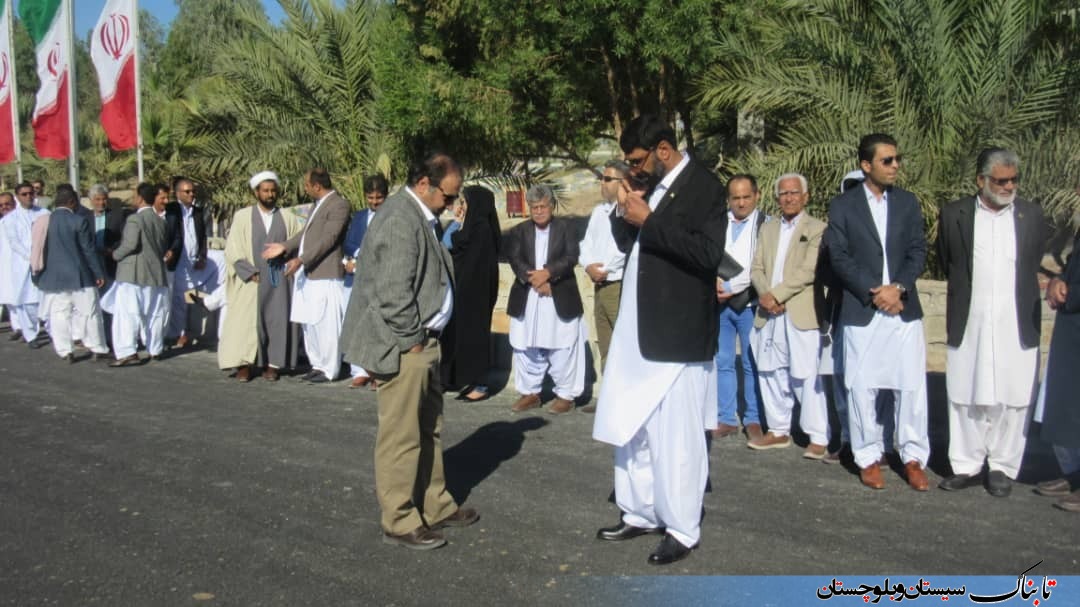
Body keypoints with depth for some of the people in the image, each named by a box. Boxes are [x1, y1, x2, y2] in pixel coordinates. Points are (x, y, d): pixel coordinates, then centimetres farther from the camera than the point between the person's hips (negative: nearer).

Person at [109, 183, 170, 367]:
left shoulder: (135, 219, -11)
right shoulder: (160, 220, 9)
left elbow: (130, 244, -19)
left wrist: (116, 254, -3)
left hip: (133, 274, -7)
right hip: (156, 273, 7)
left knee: (127, 313, -5)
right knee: (154, 313, 11)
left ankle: (128, 353, -11)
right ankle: (154, 350, 17)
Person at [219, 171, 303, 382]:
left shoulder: (288, 218, 8)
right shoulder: (242, 216, 4)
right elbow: (233, 250, 0)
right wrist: (251, 273, -10)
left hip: (280, 280, 1)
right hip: (252, 280, -1)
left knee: (278, 319, 0)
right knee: (247, 319, -2)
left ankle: (272, 364, 7)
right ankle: (243, 364, 4)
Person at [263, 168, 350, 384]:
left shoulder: (338, 204, -13)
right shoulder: (319, 203, 18)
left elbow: (328, 238, -20)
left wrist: (301, 260, -22)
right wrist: (285, 246, 12)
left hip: (325, 274, -10)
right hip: (308, 273, 10)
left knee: (325, 323, -4)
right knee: (309, 323, 14)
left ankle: (329, 369, 5)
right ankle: (317, 364, 23)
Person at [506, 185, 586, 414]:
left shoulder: (566, 227, 3)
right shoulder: (519, 231, 9)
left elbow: (571, 257, -8)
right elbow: (515, 259, -3)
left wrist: (547, 272, -20)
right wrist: (534, 280, -17)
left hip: (560, 299, -3)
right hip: (527, 299, 3)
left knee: (562, 349, 1)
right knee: (526, 348, 8)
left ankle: (565, 395, 12)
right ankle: (530, 393, 21)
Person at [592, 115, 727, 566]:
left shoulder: (703, 186, -11)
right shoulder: (650, 184, 12)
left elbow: (708, 253, -22)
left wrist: (649, 220, -20)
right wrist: (626, 212, -2)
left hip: (677, 333, -9)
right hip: (638, 328, 9)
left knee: (675, 435, -1)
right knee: (633, 426, 16)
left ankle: (682, 529, 14)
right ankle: (641, 512, 31)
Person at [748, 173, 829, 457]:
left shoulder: (817, 229, 1)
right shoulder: (768, 229, 18)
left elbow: (809, 271, -10)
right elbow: (757, 268, 11)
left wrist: (776, 294, -13)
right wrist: (764, 295, -7)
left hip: (802, 314, -5)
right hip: (769, 314, 6)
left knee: (807, 377, -5)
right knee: (772, 373, 10)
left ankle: (819, 437, 2)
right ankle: (779, 431, 21)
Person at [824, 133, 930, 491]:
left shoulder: (907, 202, 10)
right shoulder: (843, 205, 2)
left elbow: (918, 251, 4)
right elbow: (839, 257, -4)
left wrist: (898, 287, -11)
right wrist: (874, 293, -12)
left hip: (904, 309, 2)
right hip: (861, 311, -2)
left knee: (912, 386, 2)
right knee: (862, 387, 3)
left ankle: (913, 458, 14)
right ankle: (868, 458, 16)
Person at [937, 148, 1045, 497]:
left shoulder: (1032, 215, 4)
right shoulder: (954, 214, 1)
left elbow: (1035, 263, 14)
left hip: (1017, 326, 0)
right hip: (969, 324, 0)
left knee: (1012, 399, 3)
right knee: (965, 397, 6)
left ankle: (1003, 467, 16)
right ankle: (967, 466, 17)